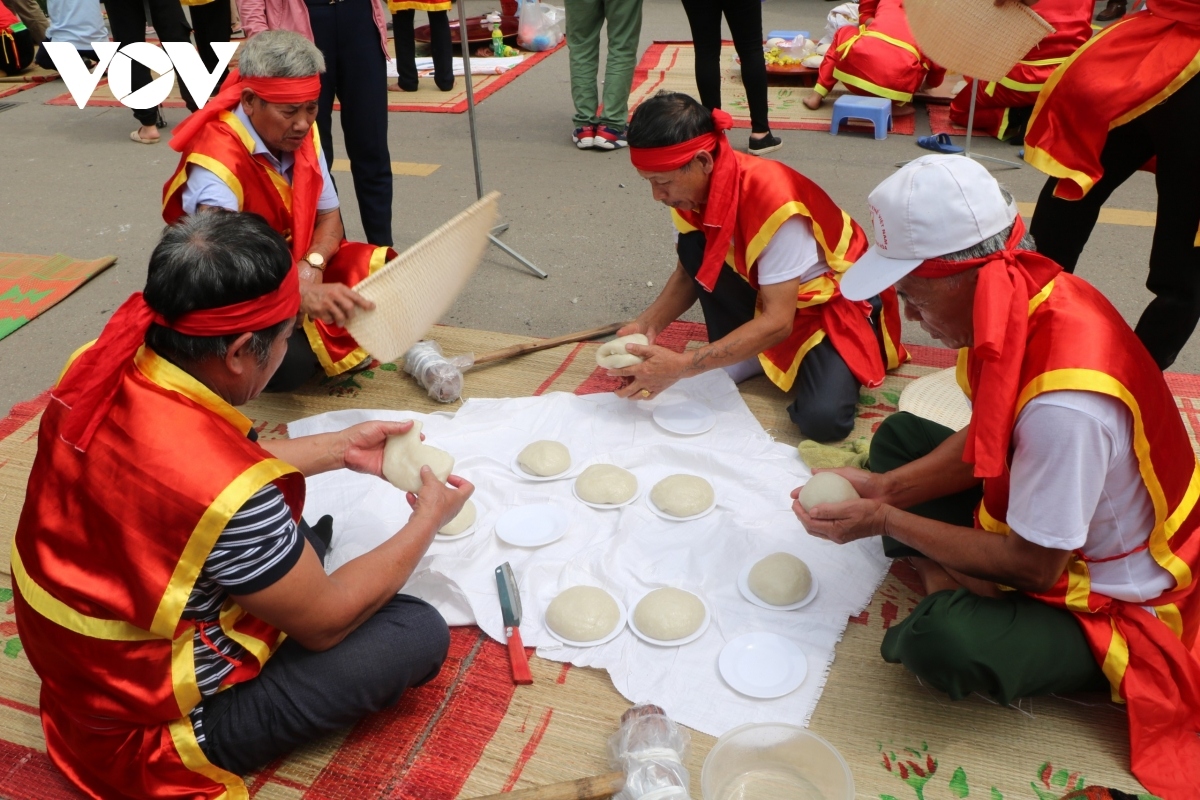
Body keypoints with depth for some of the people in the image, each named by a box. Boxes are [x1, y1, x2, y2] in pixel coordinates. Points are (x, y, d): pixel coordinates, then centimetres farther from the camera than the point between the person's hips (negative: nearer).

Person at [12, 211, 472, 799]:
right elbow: (325, 622, -20)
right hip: (146, 729, -7)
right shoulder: (225, 494, -39)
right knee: (420, 634, -7)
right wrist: (428, 520, -8)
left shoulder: (98, 370, -16)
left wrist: (340, 448, 7)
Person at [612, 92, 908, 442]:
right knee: (693, 246, -20)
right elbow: (690, 272, 0)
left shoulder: (771, 198, -35)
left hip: (836, 300, -6)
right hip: (765, 291, 6)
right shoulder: (697, 186, -13)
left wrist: (681, 365, -39)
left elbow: (777, 321, -34)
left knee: (822, 418, -29)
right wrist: (647, 324, -19)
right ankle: (744, 354, -4)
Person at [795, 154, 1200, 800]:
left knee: (942, 643, -34)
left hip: (1104, 600, -9)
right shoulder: (1023, 297, -12)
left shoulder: (1065, 404, -38)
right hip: (1038, 521, 9)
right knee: (898, 434, 9)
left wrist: (884, 521, -20)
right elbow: (983, 441, 2)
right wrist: (884, 487, -9)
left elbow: (1035, 565, -25)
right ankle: (946, 584, -4)